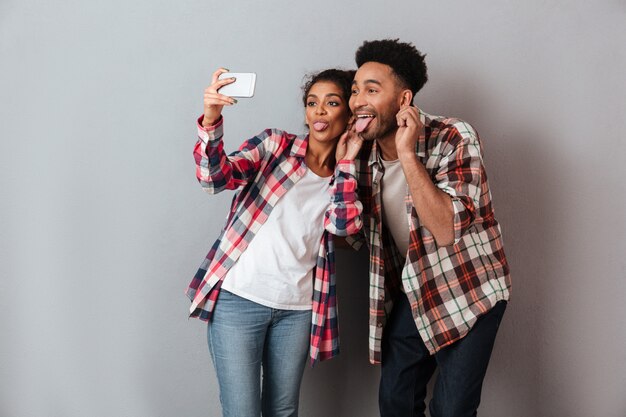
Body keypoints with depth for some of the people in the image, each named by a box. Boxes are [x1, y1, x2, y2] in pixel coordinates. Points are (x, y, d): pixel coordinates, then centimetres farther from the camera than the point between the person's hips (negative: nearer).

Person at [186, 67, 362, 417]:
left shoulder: (347, 178, 9)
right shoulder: (274, 145, 1)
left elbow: (347, 224, -12)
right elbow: (215, 177, -16)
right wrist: (211, 119, -32)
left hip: (297, 309, 3)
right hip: (239, 299, -3)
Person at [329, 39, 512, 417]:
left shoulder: (454, 138, -20)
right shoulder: (366, 154, -4)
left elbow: (447, 229, -32)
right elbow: (354, 235, 5)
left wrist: (408, 154, -32)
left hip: (468, 290, -5)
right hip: (412, 292, 6)